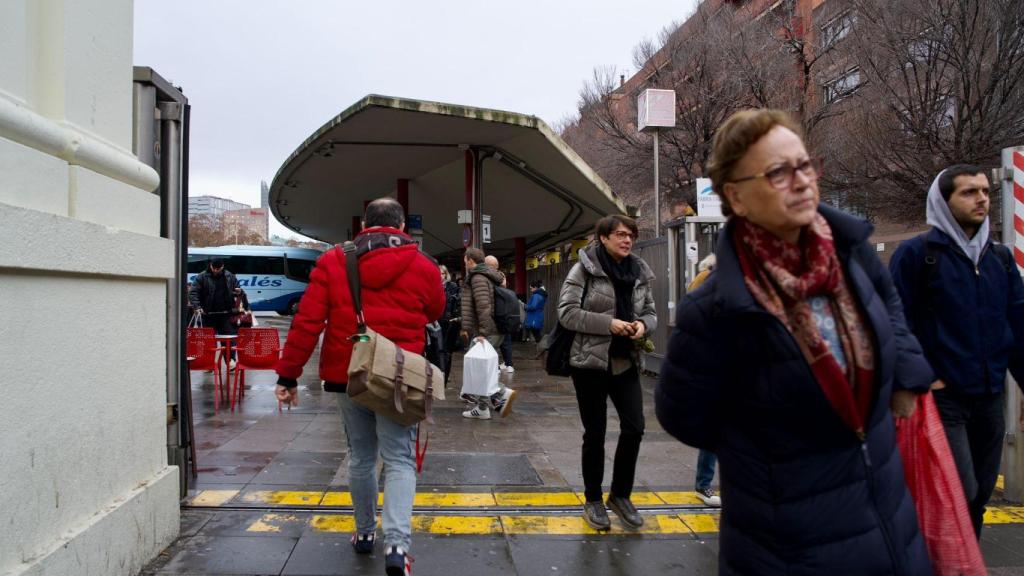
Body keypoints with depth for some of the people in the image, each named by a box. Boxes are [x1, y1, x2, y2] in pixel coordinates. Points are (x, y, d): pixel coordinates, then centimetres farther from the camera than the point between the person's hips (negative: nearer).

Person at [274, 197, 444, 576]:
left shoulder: (332, 262, 0)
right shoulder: (423, 267, -2)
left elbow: (307, 322, -5)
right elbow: (434, 314, 15)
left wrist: (288, 374, 0)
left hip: (346, 375, 2)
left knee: (360, 457, 18)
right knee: (399, 459, 2)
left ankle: (365, 533, 32)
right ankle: (397, 543, -15)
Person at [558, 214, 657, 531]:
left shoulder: (639, 271, 6)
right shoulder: (584, 268, -9)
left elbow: (650, 312, 13)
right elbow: (567, 312, -14)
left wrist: (643, 324, -10)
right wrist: (609, 323, -21)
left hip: (625, 362, 4)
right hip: (590, 362, -4)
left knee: (634, 428, 1)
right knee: (595, 433, 6)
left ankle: (620, 495, 24)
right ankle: (593, 500, 25)